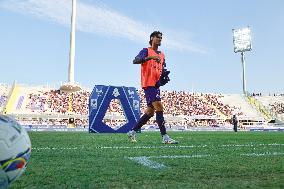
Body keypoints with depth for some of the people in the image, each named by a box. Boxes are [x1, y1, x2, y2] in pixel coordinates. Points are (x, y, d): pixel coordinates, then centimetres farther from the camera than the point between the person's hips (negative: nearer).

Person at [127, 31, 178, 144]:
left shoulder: (162, 55, 21)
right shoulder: (146, 51, 0)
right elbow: (135, 61, -17)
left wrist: (165, 76, 5)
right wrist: (150, 57, -30)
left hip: (156, 85, 8)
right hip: (148, 84, -8)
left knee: (150, 112, 9)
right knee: (159, 108, -16)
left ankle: (132, 132, 21)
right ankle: (165, 137, -13)